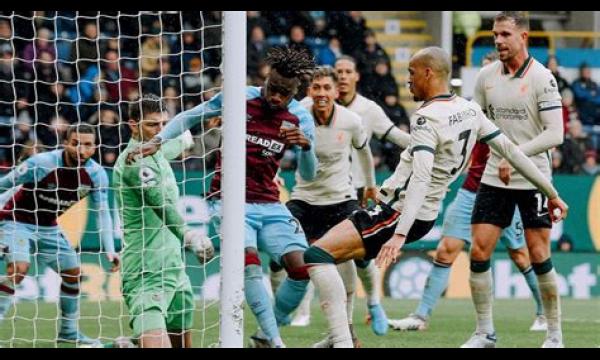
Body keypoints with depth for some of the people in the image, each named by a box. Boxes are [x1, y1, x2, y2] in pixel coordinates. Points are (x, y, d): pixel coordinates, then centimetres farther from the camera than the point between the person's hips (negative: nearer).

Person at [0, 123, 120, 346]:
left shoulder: (96, 174, -13)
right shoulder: (41, 163, -28)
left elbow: (102, 212, -6)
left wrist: (109, 250, -14)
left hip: (48, 227, 6)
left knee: (73, 273, 9)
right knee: (18, 268, -28)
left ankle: (69, 331, 27)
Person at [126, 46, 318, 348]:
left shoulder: (300, 118, 1)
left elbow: (308, 175, -1)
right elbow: (189, 117, 5)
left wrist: (306, 146, -22)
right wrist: (157, 141, -8)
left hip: (269, 204, 4)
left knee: (301, 269, -13)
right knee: (249, 261, -28)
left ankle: (265, 337, 6)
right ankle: (275, 342, -25)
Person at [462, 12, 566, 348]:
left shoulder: (542, 78, -12)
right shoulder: (486, 76, 4)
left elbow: (555, 134, -16)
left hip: (533, 179, -5)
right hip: (494, 178, 5)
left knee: (539, 258, -3)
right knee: (479, 253, -3)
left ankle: (555, 335, 11)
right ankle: (485, 333, 7)